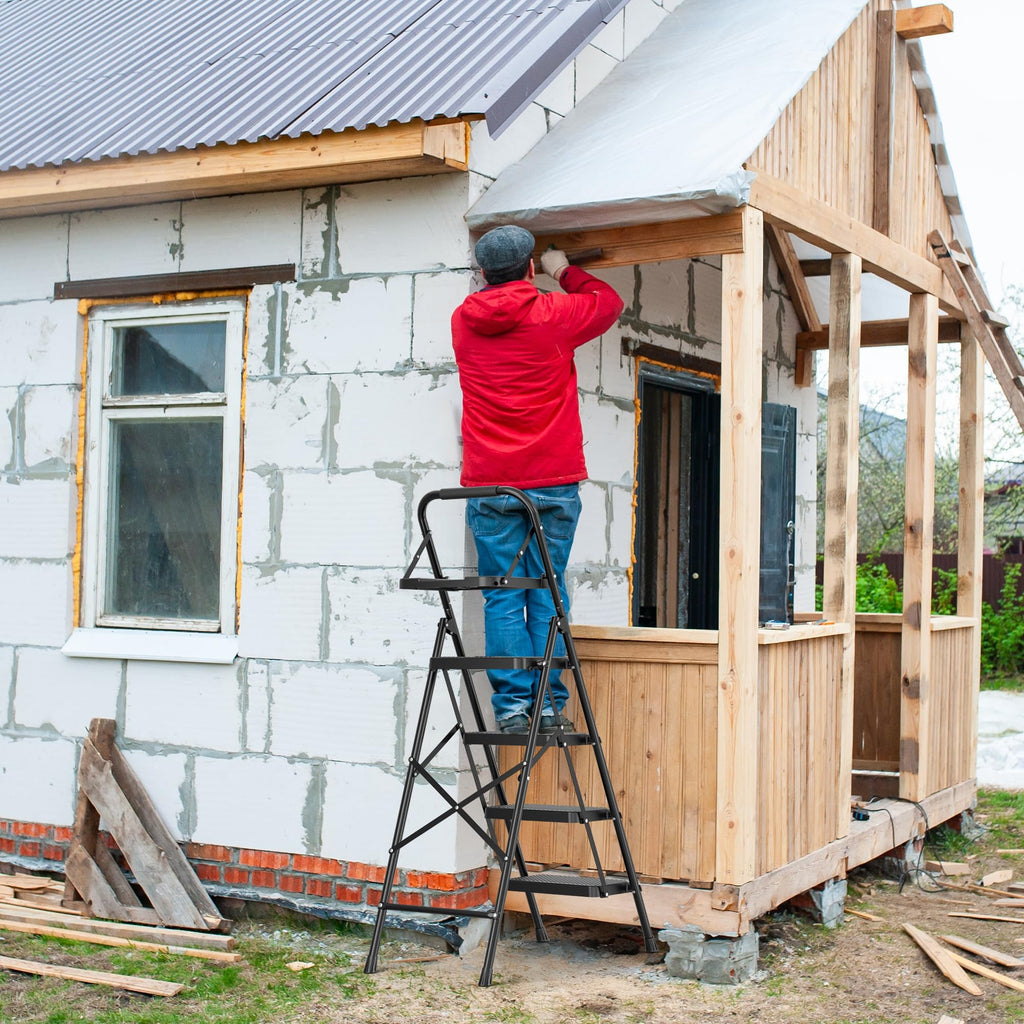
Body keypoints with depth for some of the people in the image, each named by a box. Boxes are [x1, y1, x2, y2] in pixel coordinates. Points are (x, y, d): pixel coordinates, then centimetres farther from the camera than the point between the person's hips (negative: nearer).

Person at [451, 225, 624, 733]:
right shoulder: (554, 314, 0)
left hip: (488, 486, 1)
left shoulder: (463, 322, 7)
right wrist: (565, 271, 31)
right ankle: (549, 704, 4)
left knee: (502, 599, 3)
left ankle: (512, 705, 0)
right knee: (547, 596, 4)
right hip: (552, 482, -1)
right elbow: (610, 302, 19)